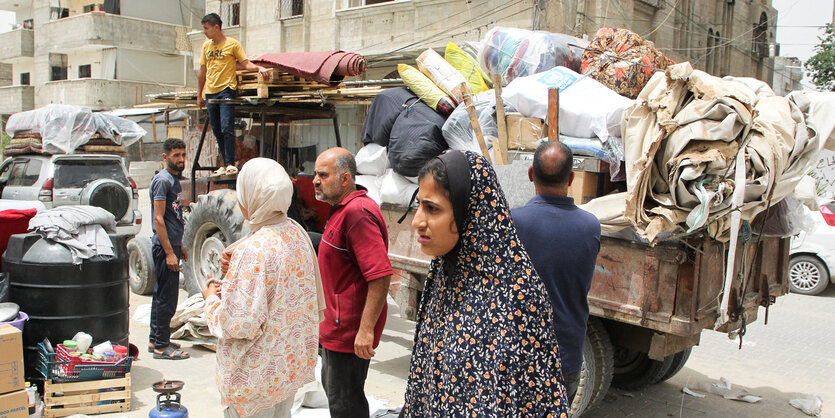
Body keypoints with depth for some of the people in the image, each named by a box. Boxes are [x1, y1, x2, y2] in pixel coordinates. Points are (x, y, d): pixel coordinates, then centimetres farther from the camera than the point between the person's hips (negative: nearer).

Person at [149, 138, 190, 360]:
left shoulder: (175, 179, 16)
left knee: (161, 294, 16)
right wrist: (169, 252, -21)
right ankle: (161, 346, 3)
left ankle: (155, 340, 26)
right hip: (164, 247, -10)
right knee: (167, 297, -5)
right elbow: (158, 219, -19)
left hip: (171, 244, 10)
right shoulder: (162, 180, -14)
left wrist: (180, 247, 22)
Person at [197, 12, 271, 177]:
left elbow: (246, 64, -1)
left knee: (227, 129, -13)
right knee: (217, 131, 6)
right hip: (210, 93, 6)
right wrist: (199, 95, 20)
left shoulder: (232, 44, 1)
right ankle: (225, 164, 13)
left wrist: (259, 68, -22)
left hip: (226, 90, -6)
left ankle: (231, 164, -11)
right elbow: (202, 71, 20)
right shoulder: (206, 46, 16)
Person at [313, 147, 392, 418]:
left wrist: (366, 330, -30)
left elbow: (380, 276, -31)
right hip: (337, 327, 11)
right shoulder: (343, 209, 11)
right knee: (332, 387, 25)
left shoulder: (357, 212, -24)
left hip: (349, 332, -11)